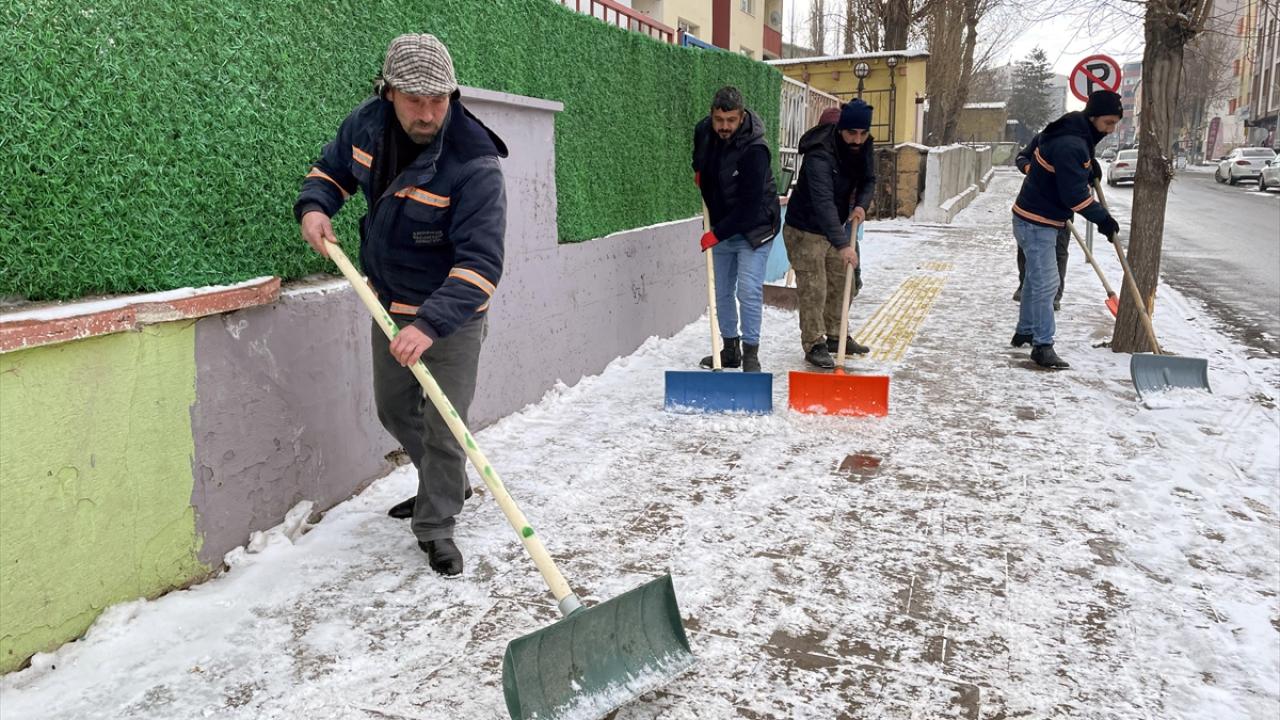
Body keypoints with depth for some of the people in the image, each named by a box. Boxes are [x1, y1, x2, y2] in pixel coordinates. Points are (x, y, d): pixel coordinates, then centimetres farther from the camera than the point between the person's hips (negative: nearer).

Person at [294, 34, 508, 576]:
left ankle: (435, 527, 16)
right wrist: (314, 206, -10)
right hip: (391, 303, 7)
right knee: (395, 410, 20)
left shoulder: (474, 165, -29)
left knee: (443, 425, -6)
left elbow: (480, 262, -34)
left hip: (452, 312, -7)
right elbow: (332, 169, 12)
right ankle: (447, 486, 44)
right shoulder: (366, 124, -9)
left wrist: (431, 325, -46)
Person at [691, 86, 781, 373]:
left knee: (749, 290, -14)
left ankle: (750, 354, -5)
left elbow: (749, 205, -26)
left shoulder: (754, 150, -26)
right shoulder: (703, 130, -5)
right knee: (722, 291, 11)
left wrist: (717, 234, -23)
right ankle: (730, 349, 23)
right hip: (721, 227, 7)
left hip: (753, 228, -7)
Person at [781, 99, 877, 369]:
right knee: (813, 289, -7)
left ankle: (836, 336, 31)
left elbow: (868, 181, 8)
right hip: (805, 230, -8)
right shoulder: (820, 155, -31)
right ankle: (814, 345, 3)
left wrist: (861, 205, -16)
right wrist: (842, 244, -45)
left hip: (834, 227, 8)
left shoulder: (865, 147, -6)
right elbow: (823, 203, -39)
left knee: (839, 283, 16)